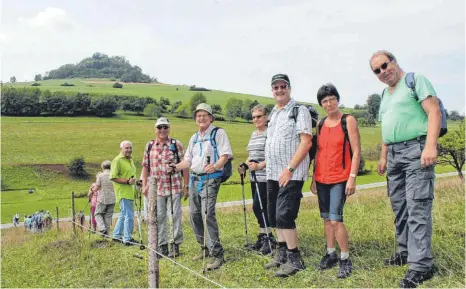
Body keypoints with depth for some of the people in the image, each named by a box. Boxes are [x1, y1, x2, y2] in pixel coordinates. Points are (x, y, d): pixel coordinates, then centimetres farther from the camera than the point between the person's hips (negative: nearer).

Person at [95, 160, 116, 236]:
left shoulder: (100, 175, -6)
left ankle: (102, 229, -7)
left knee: (98, 214, 11)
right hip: (112, 199, 3)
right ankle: (107, 233, 10)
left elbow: (97, 187, -5)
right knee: (108, 216, 10)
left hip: (102, 199, -3)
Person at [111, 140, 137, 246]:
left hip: (129, 192, 10)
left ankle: (116, 235, 29)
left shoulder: (130, 160, 17)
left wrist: (133, 181, 14)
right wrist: (127, 181, -23)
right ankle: (127, 239, -2)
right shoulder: (117, 160, -12)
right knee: (129, 215, -9)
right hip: (123, 192, -10)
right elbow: (113, 177, -18)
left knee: (124, 214, 17)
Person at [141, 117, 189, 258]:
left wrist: (186, 186, -5)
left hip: (174, 187, -3)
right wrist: (144, 185, 6)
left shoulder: (177, 145, -2)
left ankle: (175, 245, 13)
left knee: (175, 216, 1)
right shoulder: (149, 146, 8)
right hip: (155, 188, 3)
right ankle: (162, 246, 19)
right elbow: (145, 167, 13)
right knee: (159, 217, 8)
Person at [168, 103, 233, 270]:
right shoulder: (194, 138, 18)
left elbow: (225, 155, -12)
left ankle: (217, 255, -14)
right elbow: (188, 160, 19)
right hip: (194, 179, 8)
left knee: (208, 214, -18)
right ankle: (205, 249, 24)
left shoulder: (218, 133, -3)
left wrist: (215, 166, -31)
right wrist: (175, 167, 2)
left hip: (210, 179, -8)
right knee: (194, 214, 9)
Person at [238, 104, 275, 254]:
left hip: (265, 177, -8)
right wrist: (245, 165, 9)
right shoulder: (253, 134, 17)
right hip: (254, 177, 8)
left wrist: (260, 165, -25)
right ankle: (266, 236, 23)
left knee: (258, 207, -9)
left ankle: (264, 236, 6)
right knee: (260, 208, 12)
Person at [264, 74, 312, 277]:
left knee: (284, 215, -12)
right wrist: (265, 165, 13)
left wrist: (289, 168, -20)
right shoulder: (272, 114, 17)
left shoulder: (299, 110, -6)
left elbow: (306, 142, -15)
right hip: (273, 174, 8)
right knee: (274, 216, 11)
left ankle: (295, 259, -1)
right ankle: (282, 253, 24)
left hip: (291, 174, -8)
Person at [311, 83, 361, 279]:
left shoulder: (348, 120, -4)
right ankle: (330, 254, 23)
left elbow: (356, 151, -9)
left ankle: (345, 259, 4)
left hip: (340, 178, -5)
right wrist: (314, 179, 10)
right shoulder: (321, 124, 10)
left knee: (335, 219, -10)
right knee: (326, 219, 11)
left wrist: (352, 177, -16)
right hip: (322, 179, 6)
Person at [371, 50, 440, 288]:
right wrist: (383, 157, 21)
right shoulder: (385, 94, 21)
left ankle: (421, 265, -10)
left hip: (416, 149, -8)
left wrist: (431, 145, -24)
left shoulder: (415, 80, -2)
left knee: (417, 207, -12)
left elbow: (434, 111, -13)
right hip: (394, 154, 8)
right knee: (399, 206, 11)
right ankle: (406, 251, 24)